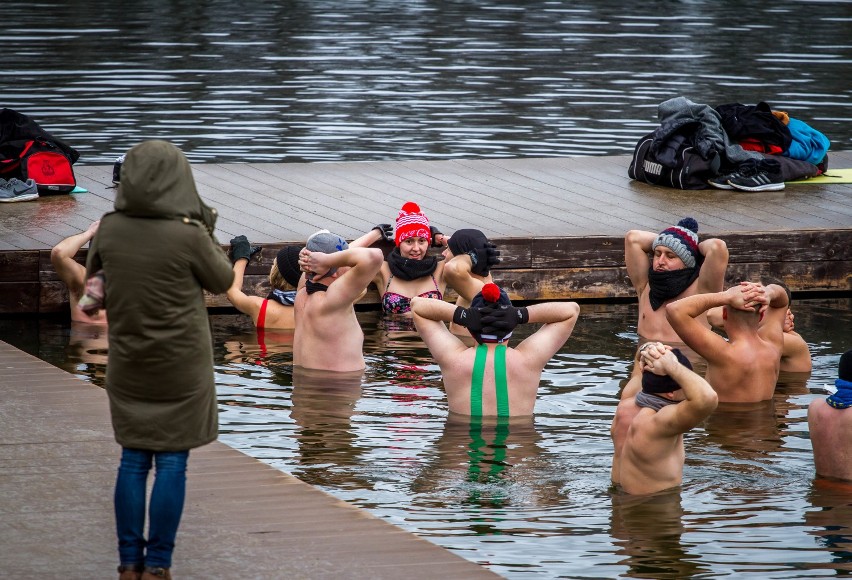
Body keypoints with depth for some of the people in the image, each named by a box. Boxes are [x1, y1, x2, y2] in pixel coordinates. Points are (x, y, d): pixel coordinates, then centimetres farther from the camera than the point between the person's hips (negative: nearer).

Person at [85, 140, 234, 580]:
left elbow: (91, 270, 14)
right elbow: (222, 282, -2)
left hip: (128, 364, 4)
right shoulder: (188, 234, -19)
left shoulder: (109, 229, -7)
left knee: (133, 461, 12)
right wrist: (206, 229, 7)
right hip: (181, 367, -4)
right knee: (172, 463, 4)